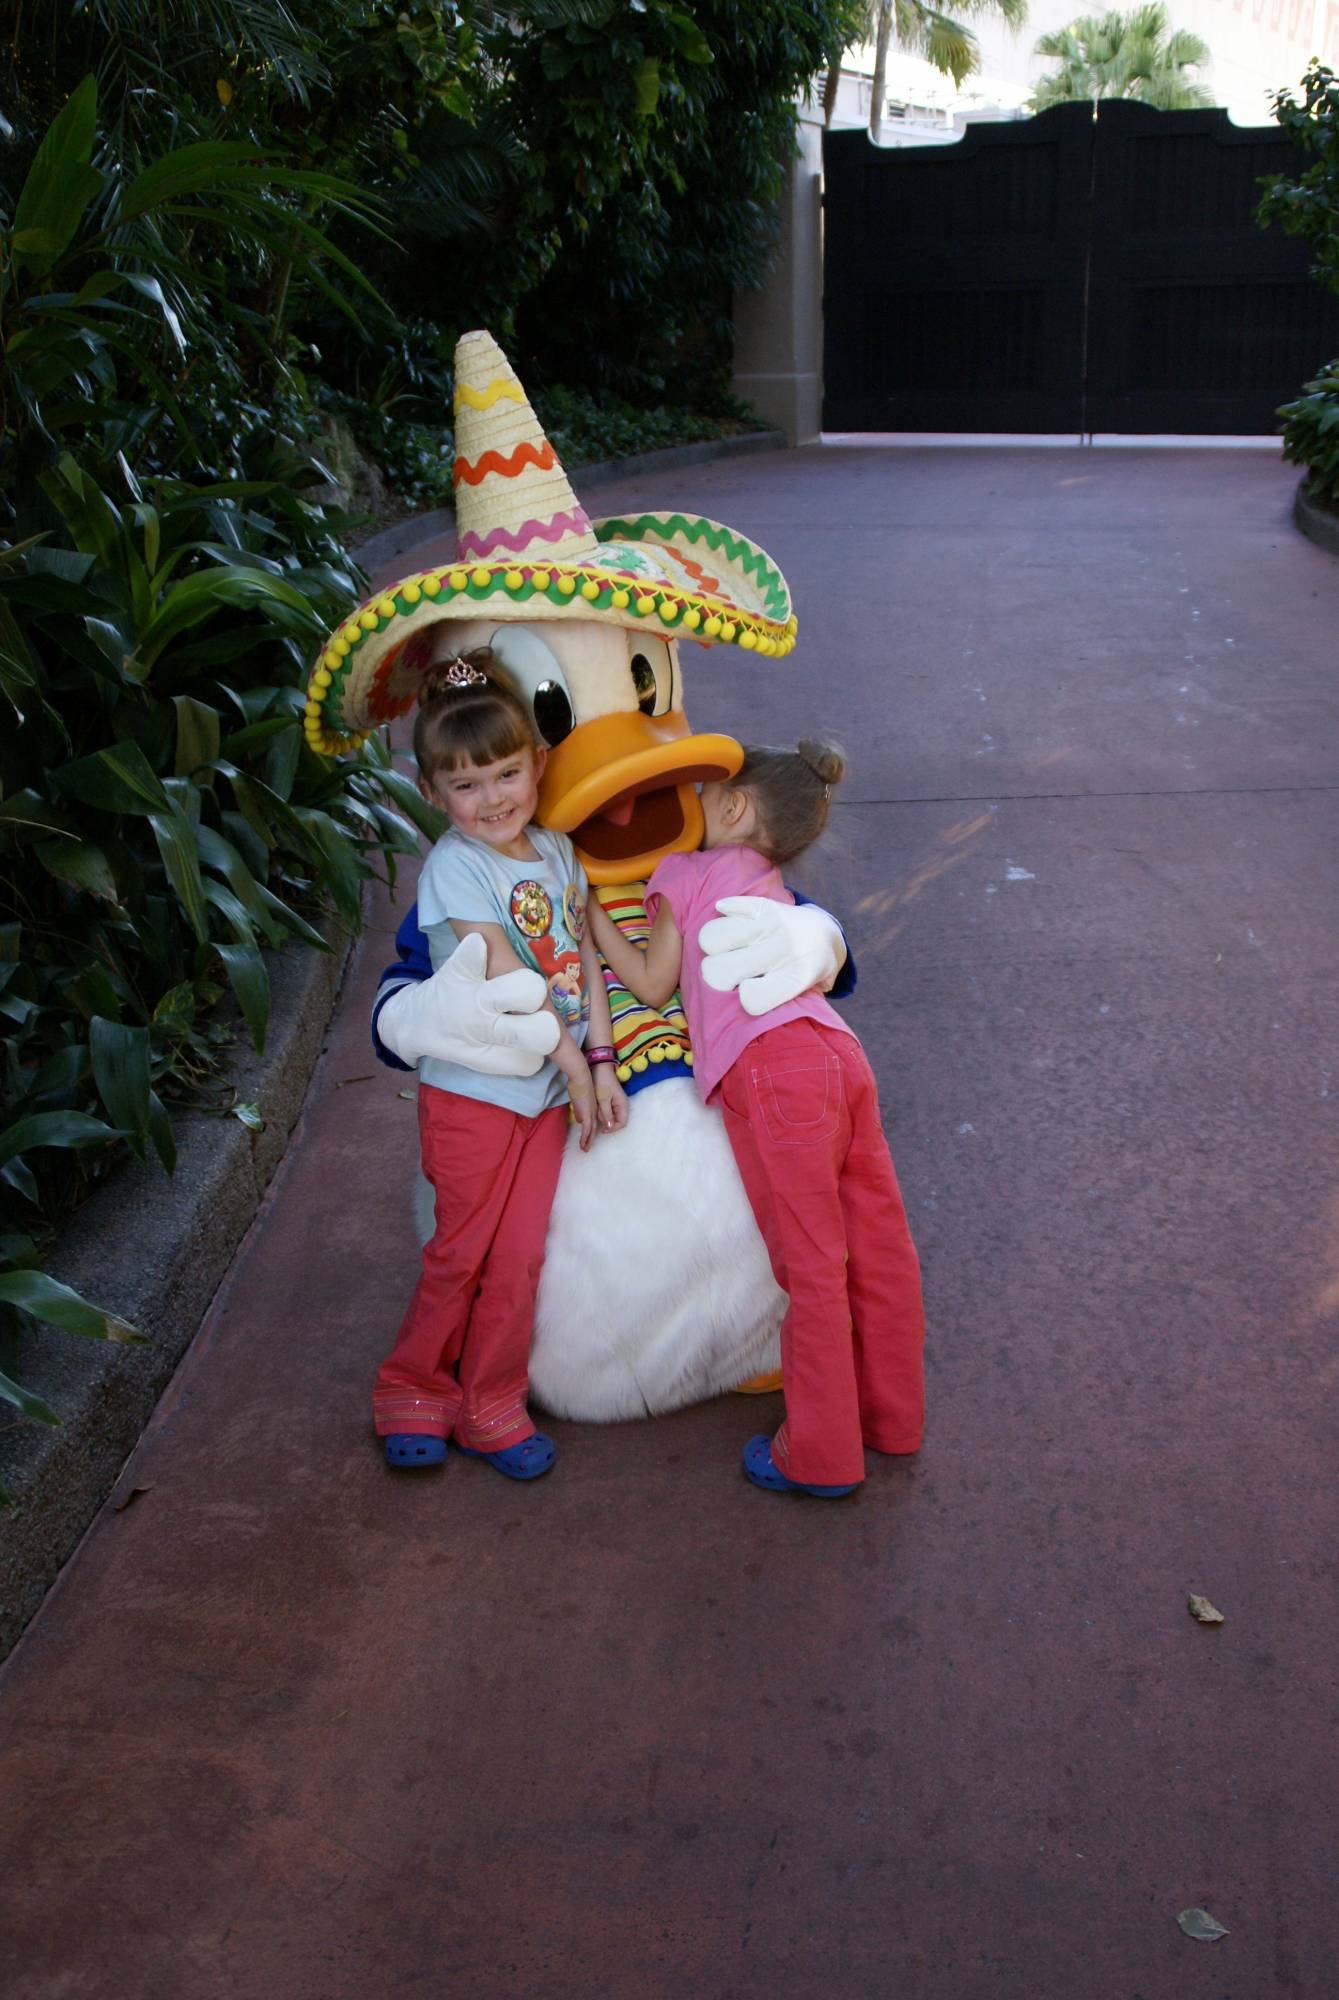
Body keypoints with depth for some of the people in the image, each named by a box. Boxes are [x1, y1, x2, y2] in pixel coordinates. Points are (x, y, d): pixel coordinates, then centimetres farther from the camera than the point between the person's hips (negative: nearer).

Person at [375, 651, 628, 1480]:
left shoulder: (555, 849, 5)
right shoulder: (455, 866, -14)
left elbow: (585, 959, 3)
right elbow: (507, 982, -16)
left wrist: (602, 1064, -5)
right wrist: (575, 1064, -11)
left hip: (550, 1092, 5)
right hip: (474, 1092, -5)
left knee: (521, 1256, 6)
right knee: (462, 1254, 6)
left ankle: (492, 1407, 22)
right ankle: (414, 1389, 27)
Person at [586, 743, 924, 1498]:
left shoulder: (685, 872, 12)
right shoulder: (773, 890, 31)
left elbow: (652, 983, 12)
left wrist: (590, 908, 20)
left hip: (773, 1069, -7)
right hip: (840, 1053, 7)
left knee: (810, 1265, -2)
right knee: (880, 1249, 13)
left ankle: (819, 1456, 8)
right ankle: (892, 1416, 28)